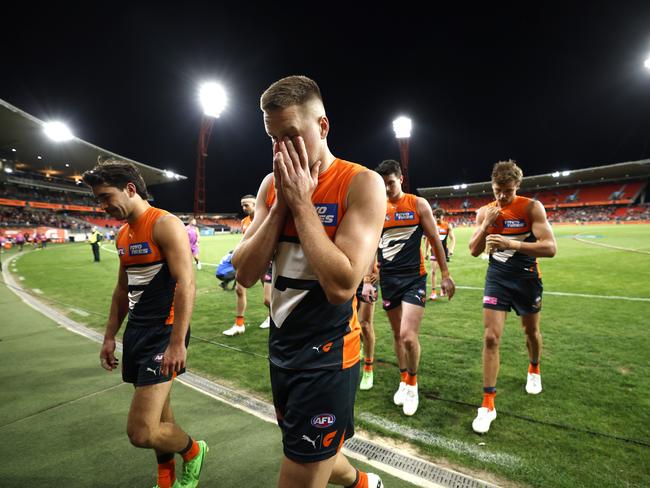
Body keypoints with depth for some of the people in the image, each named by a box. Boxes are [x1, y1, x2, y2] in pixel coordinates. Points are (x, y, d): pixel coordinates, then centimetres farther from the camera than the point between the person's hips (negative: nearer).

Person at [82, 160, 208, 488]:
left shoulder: (165, 225, -15)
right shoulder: (123, 235, 12)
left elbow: (186, 284, -22)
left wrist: (177, 342, -25)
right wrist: (109, 336, 19)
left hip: (163, 333, -8)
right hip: (136, 331, 9)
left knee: (141, 432, -8)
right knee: (157, 410, 20)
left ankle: (193, 451, 22)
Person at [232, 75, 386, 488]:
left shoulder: (362, 183, -16)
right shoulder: (272, 184, 2)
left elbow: (341, 286, -26)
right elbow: (245, 274, -4)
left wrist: (301, 200, -21)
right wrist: (281, 202, -13)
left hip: (327, 357, -6)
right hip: (281, 349, 7)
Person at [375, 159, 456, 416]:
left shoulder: (418, 204, -2)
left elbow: (435, 240, 1)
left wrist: (445, 275, 0)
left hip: (414, 278, -3)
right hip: (388, 279, 4)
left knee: (408, 336, -12)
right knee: (397, 335, 13)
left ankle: (413, 383, 15)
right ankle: (403, 381, 33)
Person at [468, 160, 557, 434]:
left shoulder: (531, 207, -13)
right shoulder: (485, 212, -3)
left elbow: (550, 248, -23)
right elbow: (474, 251, -4)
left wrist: (512, 243, -36)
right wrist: (486, 224, -18)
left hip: (526, 278, -1)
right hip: (497, 278, 1)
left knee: (531, 331, 19)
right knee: (491, 337, -8)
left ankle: (534, 370, 53)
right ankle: (488, 404, 0)